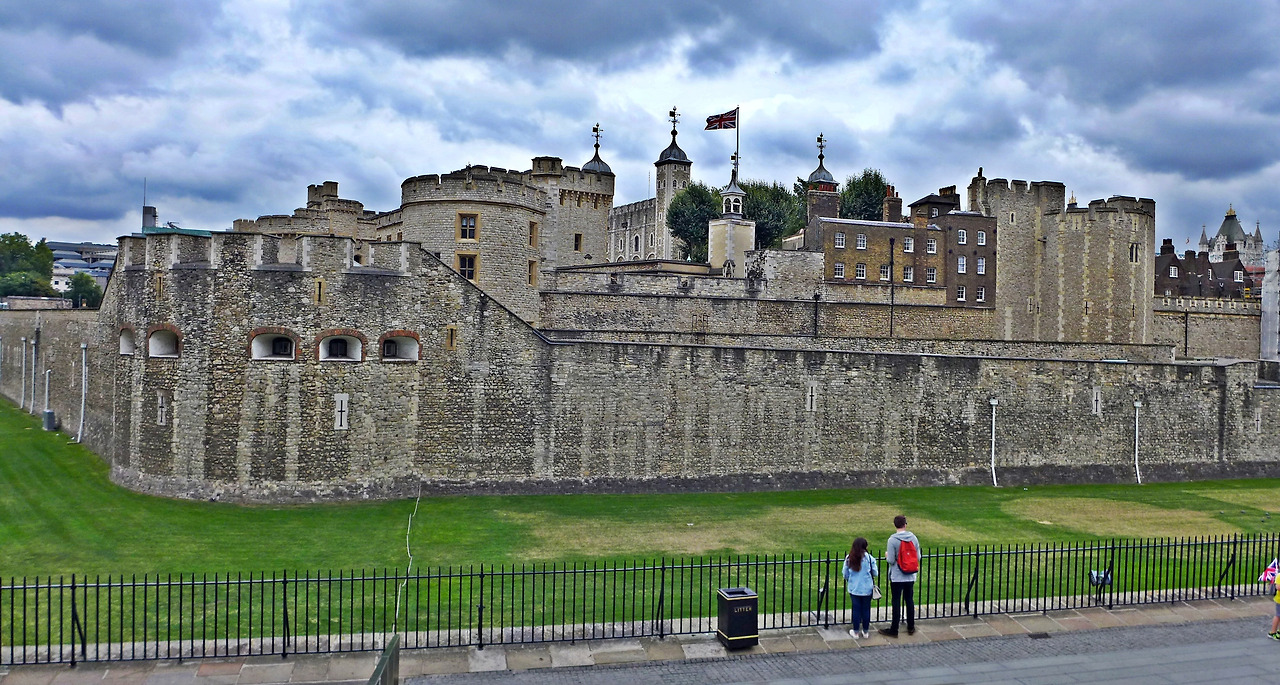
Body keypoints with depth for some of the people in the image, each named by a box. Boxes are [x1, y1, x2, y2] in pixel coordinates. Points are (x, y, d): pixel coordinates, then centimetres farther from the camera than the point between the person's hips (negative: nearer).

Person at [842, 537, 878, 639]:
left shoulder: (848, 558, -7)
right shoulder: (869, 558, -12)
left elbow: (845, 575, 1)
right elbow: (875, 574, -4)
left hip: (853, 588, 1)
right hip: (867, 588, -1)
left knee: (856, 609, 11)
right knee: (866, 609, 12)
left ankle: (856, 632, 18)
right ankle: (865, 631, 22)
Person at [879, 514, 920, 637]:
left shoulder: (892, 540, -17)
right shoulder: (913, 537, -3)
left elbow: (891, 560, -18)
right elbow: (918, 557, 1)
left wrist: (887, 555, 4)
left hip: (897, 577, -4)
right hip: (910, 576, 4)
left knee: (896, 602, 3)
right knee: (910, 601, 16)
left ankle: (894, 630, 10)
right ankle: (911, 627, 26)